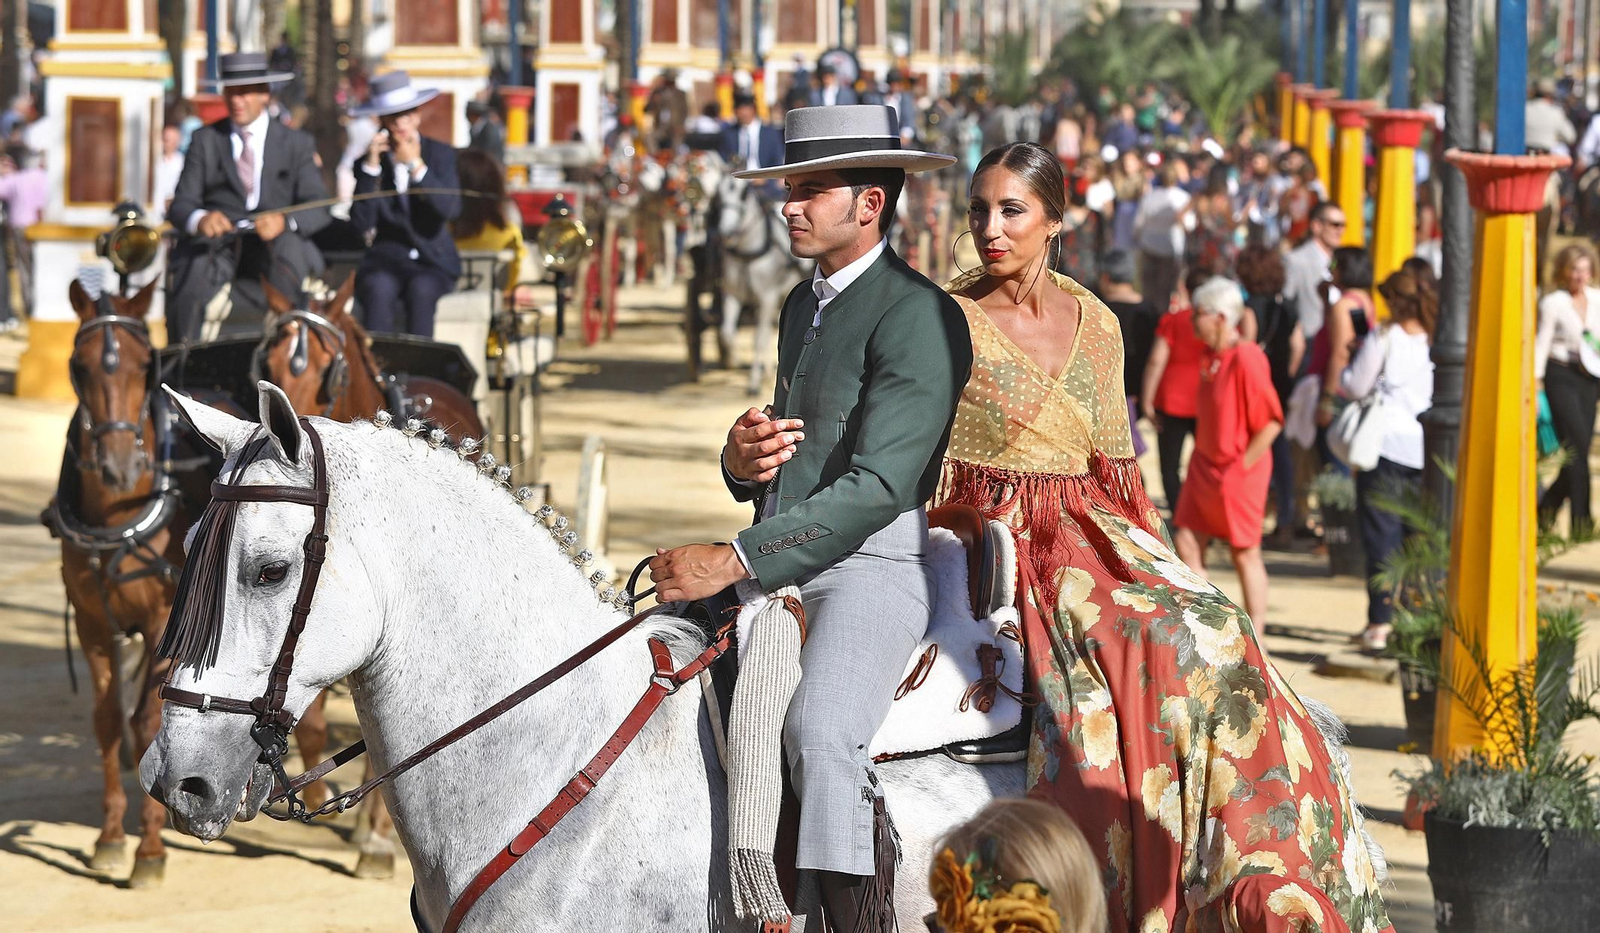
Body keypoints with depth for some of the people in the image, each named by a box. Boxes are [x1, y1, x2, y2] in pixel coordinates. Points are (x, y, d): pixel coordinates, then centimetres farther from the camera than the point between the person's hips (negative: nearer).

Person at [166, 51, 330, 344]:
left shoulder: (298, 144, 11)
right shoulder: (204, 139, 14)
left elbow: (318, 208, -1)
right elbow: (181, 204, 4)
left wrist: (283, 221, -25)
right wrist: (199, 219, -23)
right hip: (215, 243, 1)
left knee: (288, 246, -37)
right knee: (189, 296, -32)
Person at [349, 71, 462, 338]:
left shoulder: (441, 154, 4)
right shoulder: (369, 161, 6)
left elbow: (450, 209, -12)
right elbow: (361, 221, -7)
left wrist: (417, 166, -17)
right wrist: (371, 166, -13)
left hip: (433, 261, 0)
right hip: (387, 259, 0)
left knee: (420, 289, -35)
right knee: (379, 289, -34)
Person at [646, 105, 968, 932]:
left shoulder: (918, 315, -10)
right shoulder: (802, 306, 19)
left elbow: (879, 485, -20)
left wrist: (734, 560, -24)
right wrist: (742, 460, 2)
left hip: (874, 564, -9)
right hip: (777, 566, 9)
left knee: (820, 732, -33)